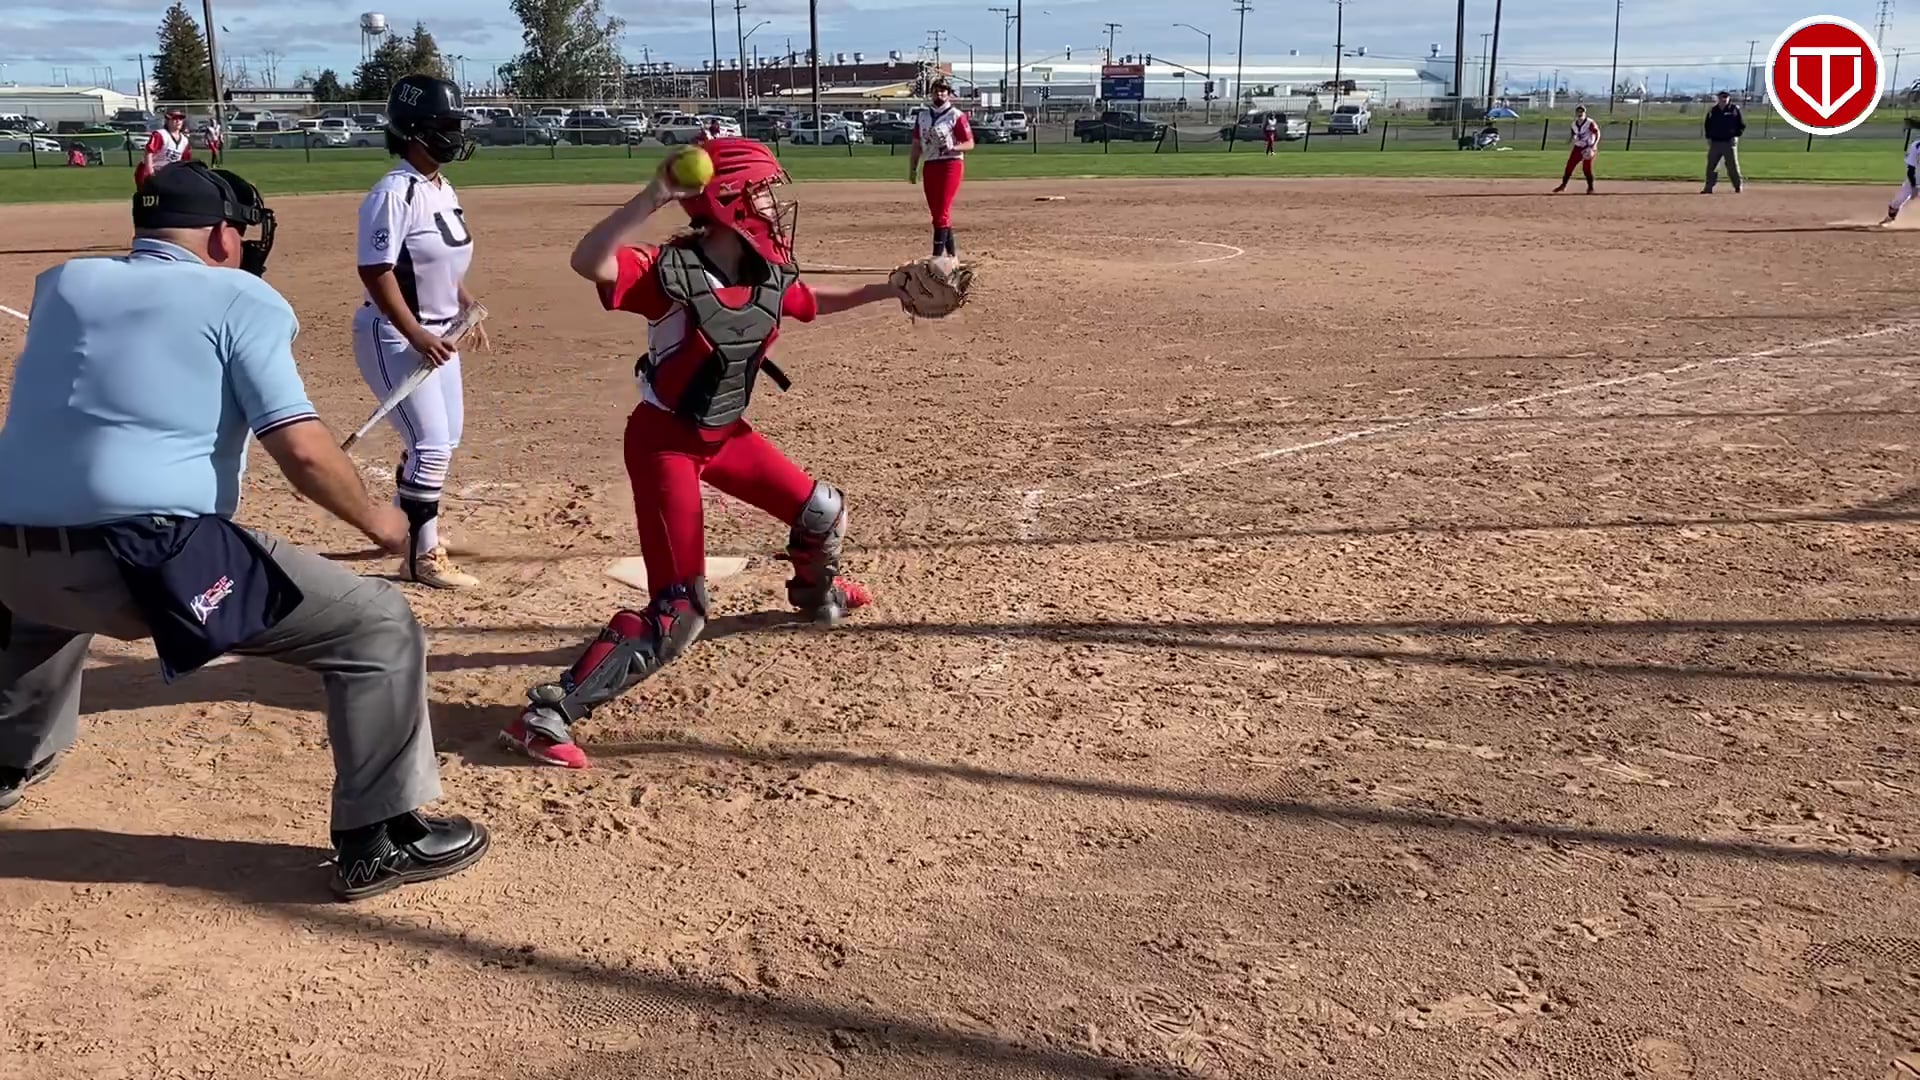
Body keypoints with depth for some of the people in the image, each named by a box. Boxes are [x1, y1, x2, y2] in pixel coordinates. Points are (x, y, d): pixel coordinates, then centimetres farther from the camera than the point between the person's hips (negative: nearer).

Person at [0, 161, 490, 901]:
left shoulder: (61, 283, 16)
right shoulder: (238, 296, 1)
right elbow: (301, 450, -8)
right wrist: (375, 520, 8)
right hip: (150, 563, -7)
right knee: (378, 624, 1)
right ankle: (379, 840, 3)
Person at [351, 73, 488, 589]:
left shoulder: (443, 189, 8)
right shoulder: (393, 193, -20)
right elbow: (375, 272, -23)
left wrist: (468, 309, 13)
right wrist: (416, 335, -26)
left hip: (436, 332, 9)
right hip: (395, 335, -9)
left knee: (445, 436, 16)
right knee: (431, 443, -8)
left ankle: (405, 525, 34)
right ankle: (422, 555, 4)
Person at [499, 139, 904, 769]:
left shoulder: (771, 277, -3)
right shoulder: (671, 271, -25)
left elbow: (815, 303, 19)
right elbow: (588, 263, -44)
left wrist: (889, 289, 14)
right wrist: (654, 197, -50)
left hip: (725, 434, 8)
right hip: (664, 441, -8)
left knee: (823, 512, 22)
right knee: (678, 614, -14)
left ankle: (815, 593, 58)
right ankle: (547, 716, -8)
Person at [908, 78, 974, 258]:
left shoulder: (956, 116, -3)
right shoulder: (922, 116, 14)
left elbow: (970, 143, -5)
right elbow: (916, 145, 17)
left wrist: (953, 148, -23)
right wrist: (912, 169, 11)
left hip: (951, 164, -6)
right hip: (929, 166, 6)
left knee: (942, 211, -13)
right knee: (935, 211, 9)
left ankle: (938, 254, -14)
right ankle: (951, 251, 20)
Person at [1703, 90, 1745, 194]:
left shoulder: (1734, 109, 0)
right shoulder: (1713, 111, 8)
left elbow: (1742, 125, 3)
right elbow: (1708, 125, 18)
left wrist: (1736, 136, -8)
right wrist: (1708, 138, 6)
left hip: (1729, 142, -3)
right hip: (1715, 142, 3)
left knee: (1733, 166, -1)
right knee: (1711, 165, 2)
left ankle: (1738, 186, 9)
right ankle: (1709, 187, 7)